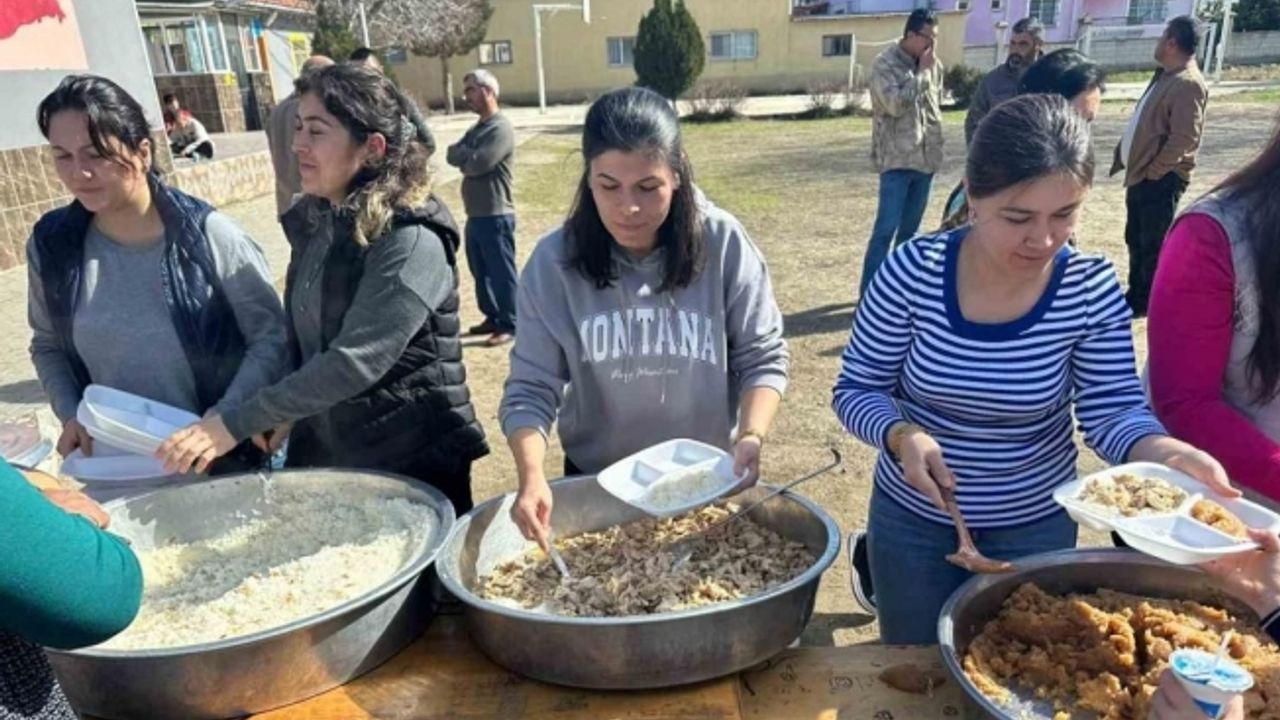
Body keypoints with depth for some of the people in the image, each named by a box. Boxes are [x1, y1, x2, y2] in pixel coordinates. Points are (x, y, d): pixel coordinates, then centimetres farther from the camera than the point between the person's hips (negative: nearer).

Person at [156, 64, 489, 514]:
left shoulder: (411, 242, -21)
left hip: (413, 461, -7)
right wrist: (284, 412, -1)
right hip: (323, 451, 7)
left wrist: (236, 424, -24)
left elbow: (354, 361, -27)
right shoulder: (311, 221, 3)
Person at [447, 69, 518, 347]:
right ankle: (492, 317, 29)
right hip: (475, 214, 9)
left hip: (495, 216, -9)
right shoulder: (476, 129, 17)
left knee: (501, 272, 0)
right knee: (481, 271, 16)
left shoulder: (500, 129, -13)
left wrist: (462, 156, -1)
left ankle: (508, 325, 9)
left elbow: (477, 164, -21)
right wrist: (469, 155, -12)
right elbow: (453, 154, 6)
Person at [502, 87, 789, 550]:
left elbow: (762, 358, -7)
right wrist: (532, 476, -30)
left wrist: (752, 436, -25)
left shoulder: (723, 244, -15)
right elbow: (531, 389, -13)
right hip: (596, 483, 1)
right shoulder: (555, 261, -14)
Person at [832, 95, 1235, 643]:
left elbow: (1112, 410, -12)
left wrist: (1167, 452, -33)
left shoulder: (1092, 290, -17)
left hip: (1036, 526, 1)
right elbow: (857, 390, -14)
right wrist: (901, 436, -33)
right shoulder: (913, 272, -21)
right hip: (913, 519, 0)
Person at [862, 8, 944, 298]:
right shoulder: (885, 64, -9)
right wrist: (922, 72, -14)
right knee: (886, 229, -10)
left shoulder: (934, 65, 10)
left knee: (909, 229, 12)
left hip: (926, 157, 6)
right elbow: (896, 104, -21)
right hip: (897, 158, -6)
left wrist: (936, 142, 20)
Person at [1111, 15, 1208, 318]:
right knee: (1135, 238, 16)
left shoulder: (1188, 84, -17)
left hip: (1161, 177, -10)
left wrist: (1153, 171, -16)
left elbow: (1184, 139, -22)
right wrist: (1123, 156, 13)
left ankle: (1146, 302, 11)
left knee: (1152, 243, 0)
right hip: (1141, 173, 10)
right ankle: (1136, 295, 29)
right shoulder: (1165, 76, 13)